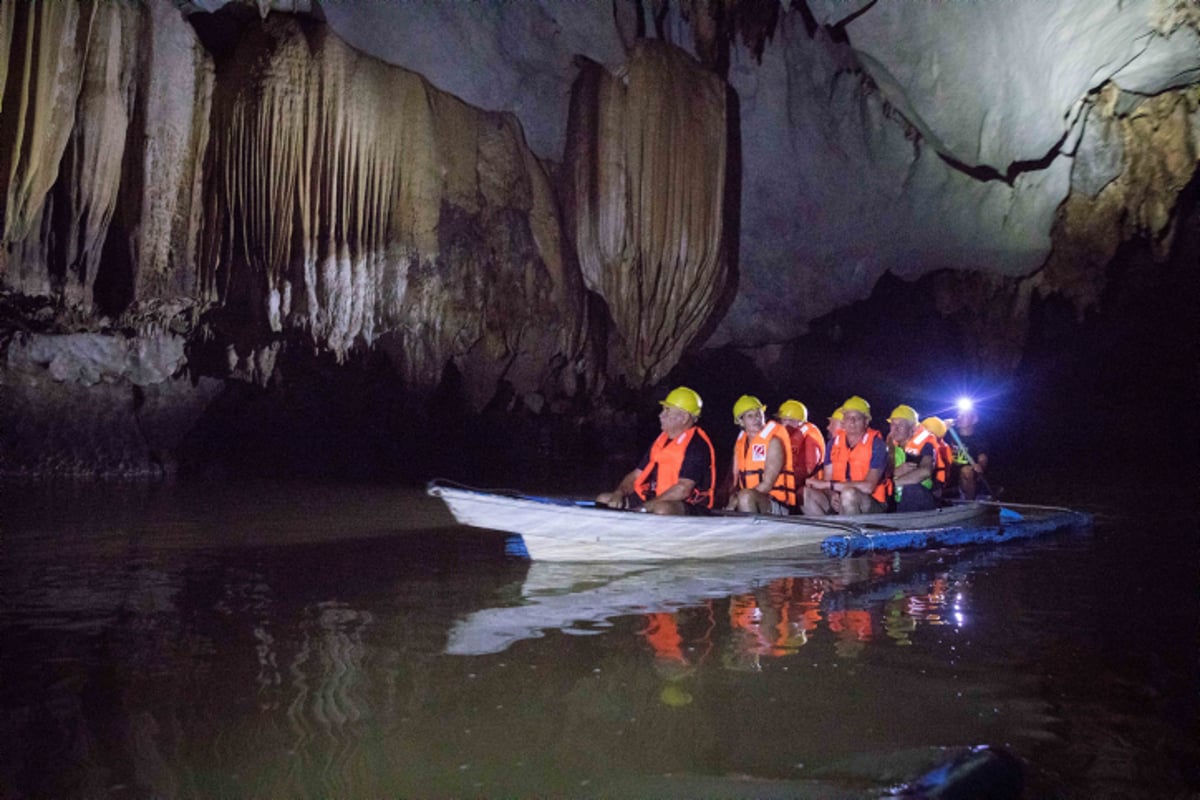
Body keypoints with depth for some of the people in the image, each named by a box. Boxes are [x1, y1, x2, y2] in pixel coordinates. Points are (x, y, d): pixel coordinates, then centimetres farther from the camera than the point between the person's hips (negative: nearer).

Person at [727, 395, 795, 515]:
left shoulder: (773, 442, -8)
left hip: (777, 506, -7)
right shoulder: (740, 443, 12)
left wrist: (735, 501, -19)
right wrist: (731, 502, -11)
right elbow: (736, 481, 10)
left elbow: (767, 484, -15)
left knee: (745, 496, -35)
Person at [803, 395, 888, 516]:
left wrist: (828, 484, -19)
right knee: (807, 493, -22)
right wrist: (832, 495, -20)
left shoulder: (876, 444, -10)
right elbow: (827, 478, 5)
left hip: (871, 503, -4)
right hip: (838, 501, 5)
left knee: (848, 493, -37)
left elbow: (868, 486, -21)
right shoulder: (835, 443, 6)